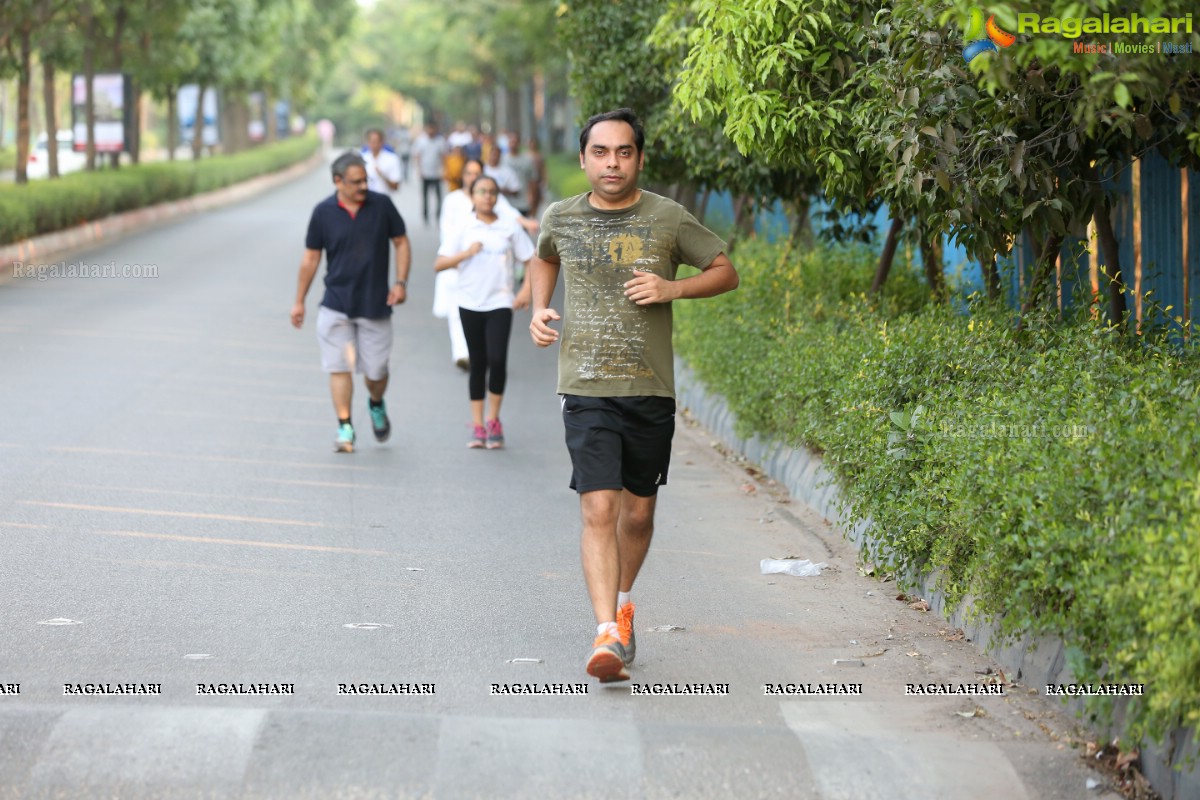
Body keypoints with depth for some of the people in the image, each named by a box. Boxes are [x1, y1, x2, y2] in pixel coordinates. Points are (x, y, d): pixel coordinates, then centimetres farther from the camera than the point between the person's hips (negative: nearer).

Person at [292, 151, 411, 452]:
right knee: (339, 367, -6)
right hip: (336, 305, 0)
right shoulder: (323, 212, -2)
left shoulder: (382, 205, -2)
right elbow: (310, 258, 6)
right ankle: (345, 428, 2)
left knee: (376, 371, 4)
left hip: (375, 304, 0)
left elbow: (401, 243, 7)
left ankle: (377, 405, 35)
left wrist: (401, 282, -5)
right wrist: (299, 301, 8)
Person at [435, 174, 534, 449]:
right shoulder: (463, 231, 4)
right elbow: (439, 264, -1)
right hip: (470, 304, 1)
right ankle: (478, 426, 12)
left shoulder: (510, 227, 3)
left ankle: (493, 419, 3)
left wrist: (526, 290, -4)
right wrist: (466, 253, -15)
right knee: (477, 364, 6)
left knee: (497, 359, -15)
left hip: (500, 304, -1)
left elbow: (532, 260, 8)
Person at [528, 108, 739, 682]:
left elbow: (726, 273, 8)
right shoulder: (561, 218, 4)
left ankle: (621, 603, 39)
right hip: (586, 391, -1)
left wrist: (673, 289, -10)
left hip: (651, 391, 1)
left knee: (639, 512, 12)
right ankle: (607, 634, -19)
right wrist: (539, 310, 10)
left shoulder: (668, 219, -1)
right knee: (599, 510, -15)